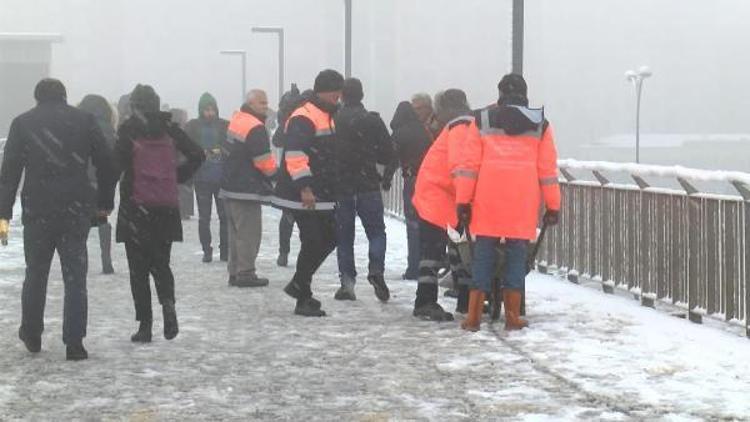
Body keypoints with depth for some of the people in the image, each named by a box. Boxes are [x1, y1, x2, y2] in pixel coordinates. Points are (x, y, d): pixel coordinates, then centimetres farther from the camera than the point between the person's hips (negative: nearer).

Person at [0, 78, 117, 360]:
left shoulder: (23, 123, 3)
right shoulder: (84, 120, 4)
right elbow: (107, 164, 4)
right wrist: (105, 203, 14)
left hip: (37, 210, 0)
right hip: (77, 210, 0)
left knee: (35, 273, 17)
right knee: (75, 277, 3)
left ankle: (31, 334, 28)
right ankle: (74, 344, -2)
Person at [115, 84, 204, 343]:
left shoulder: (129, 130, -6)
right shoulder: (169, 129, 5)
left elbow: (117, 161, -17)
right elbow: (197, 154, 5)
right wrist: (178, 177, 12)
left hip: (136, 204, -3)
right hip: (166, 206, 3)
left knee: (139, 267, 5)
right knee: (161, 262, 15)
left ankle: (145, 325, 1)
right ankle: (168, 302, -12)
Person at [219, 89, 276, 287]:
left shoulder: (236, 121, 13)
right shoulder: (255, 128, -18)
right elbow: (264, 161, -17)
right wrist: (274, 171, 2)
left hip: (230, 186, 10)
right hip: (247, 189, -10)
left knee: (236, 231, 15)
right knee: (249, 232, -4)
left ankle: (235, 272, 20)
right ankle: (245, 273, -3)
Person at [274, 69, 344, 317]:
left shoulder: (327, 116, 16)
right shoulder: (303, 118, -16)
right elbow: (295, 154, -26)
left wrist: (332, 189, 27)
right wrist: (304, 187, -31)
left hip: (322, 195, 10)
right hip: (303, 196, -10)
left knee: (329, 239, 13)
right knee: (313, 243, -7)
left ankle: (299, 285, 25)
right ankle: (303, 300, 3)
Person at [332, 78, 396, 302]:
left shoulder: (332, 121, -2)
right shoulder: (373, 120, -3)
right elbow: (389, 153, -2)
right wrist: (387, 177, 14)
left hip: (340, 186, 1)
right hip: (368, 185, -1)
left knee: (344, 235, 9)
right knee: (376, 231, 8)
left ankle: (347, 279, 3)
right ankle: (376, 270, -14)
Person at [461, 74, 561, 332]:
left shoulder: (482, 120, 6)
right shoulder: (540, 124, 7)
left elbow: (469, 163, 1)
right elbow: (547, 168, 5)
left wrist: (464, 201, 3)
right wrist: (553, 206, 9)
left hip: (488, 199, 0)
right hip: (523, 202, 0)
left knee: (483, 254, 6)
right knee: (517, 253, 7)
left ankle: (473, 317, 5)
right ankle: (513, 318, 6)